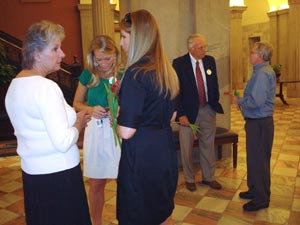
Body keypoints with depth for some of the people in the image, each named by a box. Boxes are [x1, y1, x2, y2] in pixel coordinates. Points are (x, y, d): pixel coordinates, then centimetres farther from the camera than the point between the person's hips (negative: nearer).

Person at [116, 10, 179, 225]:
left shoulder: (135, 73, -19)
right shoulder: (166, 70, 5)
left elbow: (126, 132, -21)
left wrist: (116, 117, -2)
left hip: (141, 156, -8)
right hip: (165, 149, 8)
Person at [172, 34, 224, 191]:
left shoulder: (210, 60, 4)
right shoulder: (179, 63, -10)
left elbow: (215, 83, 12)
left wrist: (215, 103, 6)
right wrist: (181, 114, -15)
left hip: (208, 110, 4)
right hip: (189, 111, -4)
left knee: (208, 145, 15)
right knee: (186, 148, 8)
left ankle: (208, 177, 33)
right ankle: (189, 179, 28)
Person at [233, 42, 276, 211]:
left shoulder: (263, 73, -20)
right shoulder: (263, 71, 14)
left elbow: (256, 101, -27)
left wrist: (239, 101, -12)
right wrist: (243, 100, 8)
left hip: (260, 123, -10)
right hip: (257, 121, 10)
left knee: (258, 161, 1)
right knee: (254, 158, 20)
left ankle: (261, 199, 16)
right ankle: (255, 190, 36)